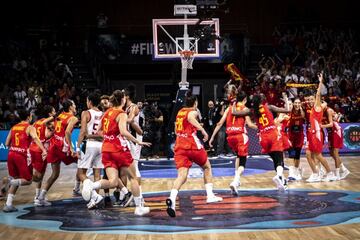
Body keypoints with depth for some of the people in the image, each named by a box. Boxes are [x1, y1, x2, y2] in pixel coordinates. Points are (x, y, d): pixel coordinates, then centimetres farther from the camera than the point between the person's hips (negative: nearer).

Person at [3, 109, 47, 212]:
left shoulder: (13, 128, 17)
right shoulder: (30, 128, 1)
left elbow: (7, 144, 17)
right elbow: (35, 138, -19)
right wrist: (43, 150, -31)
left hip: (11, 154, 6)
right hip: (21, 156, -5)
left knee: (16, 179, 17)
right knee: (28, 180, 8)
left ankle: (8, 204, 9)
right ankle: (16, 182, -25)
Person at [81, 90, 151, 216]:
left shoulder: (107, 112, 12)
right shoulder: (122, 114, -8)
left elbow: (98, 130, 18)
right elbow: (123, 131, -24)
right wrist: (138, 142, -20)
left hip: (106, 150, 6)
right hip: (119, 149, -6)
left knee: (113, 182, -1)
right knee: (133, 177, 12)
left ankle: (91, 185, -28)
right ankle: (139, 207, 16)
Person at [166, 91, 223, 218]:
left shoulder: (180, 112, 18)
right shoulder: (193, 112, -1)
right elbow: (190, 118, -26)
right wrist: (203, 130, -28)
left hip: (179, 146, 5)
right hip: (192, 145, -5)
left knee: (182, 175, -8)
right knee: (207, 167, 21)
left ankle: (172, 198, -34)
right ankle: (210, 195, 21)